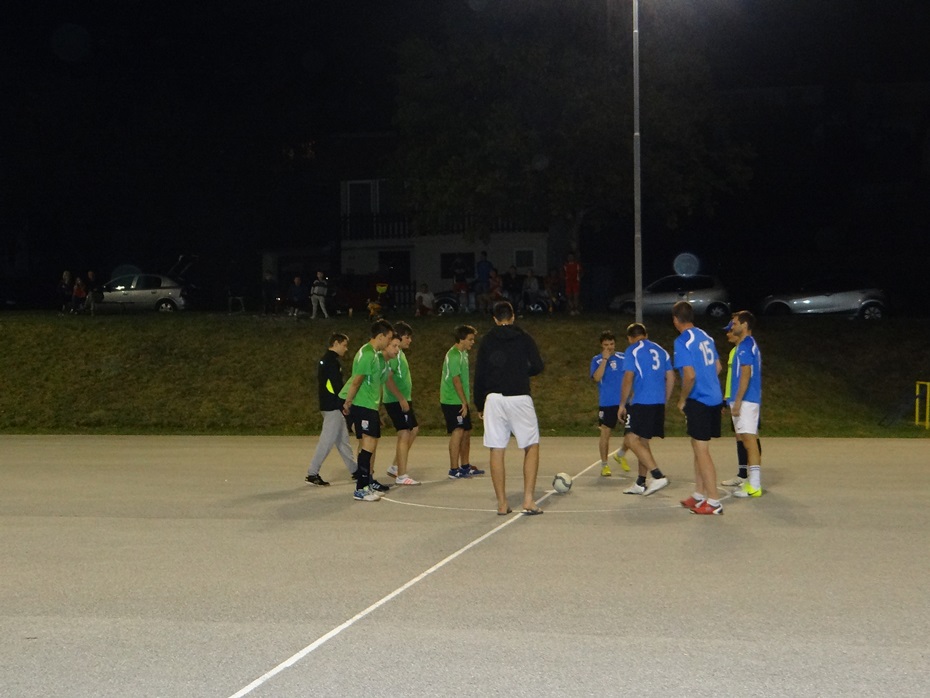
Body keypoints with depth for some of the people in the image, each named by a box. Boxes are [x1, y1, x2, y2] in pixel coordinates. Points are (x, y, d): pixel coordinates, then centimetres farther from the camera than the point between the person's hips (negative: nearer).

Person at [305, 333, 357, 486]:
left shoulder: (325, 360, 15)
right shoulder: (332, 361, -15)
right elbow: (337, 387, -20)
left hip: (328, 405, 10)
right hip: (333, 406, -10)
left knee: (342, 439, 15)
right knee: (328, 440, -7)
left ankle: (355, 470, 23)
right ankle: (312, 473, -4)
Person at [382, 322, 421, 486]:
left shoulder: (400, 353, 16)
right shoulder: (393, 354, -15)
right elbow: (388, 379, -23)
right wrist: (401, 399, -24)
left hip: (404, 400, 10)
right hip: (396, 401, -10)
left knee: (414, 430, 16)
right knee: (404, 435, -10)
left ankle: (395, 467, 21)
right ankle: (401, 476, -7)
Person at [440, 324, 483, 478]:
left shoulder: (463, 354, 13)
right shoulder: (453, 356, -17)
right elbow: (456, 381, -20)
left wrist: (465, 401, 15)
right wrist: (464, 403, -18)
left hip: (461, 401, 10)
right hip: (452, 401, -10)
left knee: (466, 432, 13)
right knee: (458, 432, -12)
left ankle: (465, 466, 24)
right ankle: (454, 470, -10)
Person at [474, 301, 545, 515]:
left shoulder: (487, 342, 9)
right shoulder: (524, 339, 3)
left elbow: (479, 376, 7)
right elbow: (537, 367, -2)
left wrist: (479, 405, 15)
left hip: (494, 399, 2)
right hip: (519, 398, -2)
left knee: (496, 451, 4)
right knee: (532, 446, 8)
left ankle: (502, 504, 6)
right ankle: (528, 500, -3)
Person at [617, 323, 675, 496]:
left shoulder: (632, 351, -3)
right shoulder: (660, 350, 16)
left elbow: (628, 379, -10)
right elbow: (671, 378, 15)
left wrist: (622, 404, -3)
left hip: (641, 403, -8)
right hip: (659, 403, 8)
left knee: (631, 439, -8)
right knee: (642, 441, 16)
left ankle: (658, 476, -19)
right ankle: (640, 483, 21)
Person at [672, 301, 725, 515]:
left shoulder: (682, 341, -14)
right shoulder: (705, 336, 10)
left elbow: (690, 375, -21)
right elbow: (717, 367, 17)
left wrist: (683, 399, -8)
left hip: (699, 401, -8)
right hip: (714, 398, 8)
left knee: (702, 451, -3)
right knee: (698, 448, 18)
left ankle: (713, 503, -1)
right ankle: (699, 495, 26)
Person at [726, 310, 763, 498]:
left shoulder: (745, 346, -12)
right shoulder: (750, 345, 19)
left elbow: (745, 375, -19)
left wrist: (737, 402, -20)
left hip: (745, 401, -10)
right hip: (749, 400, 10)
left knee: (749, 440, -10)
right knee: (747, 440, 14)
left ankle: (754, 486, -12)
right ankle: (753, 481, 19)